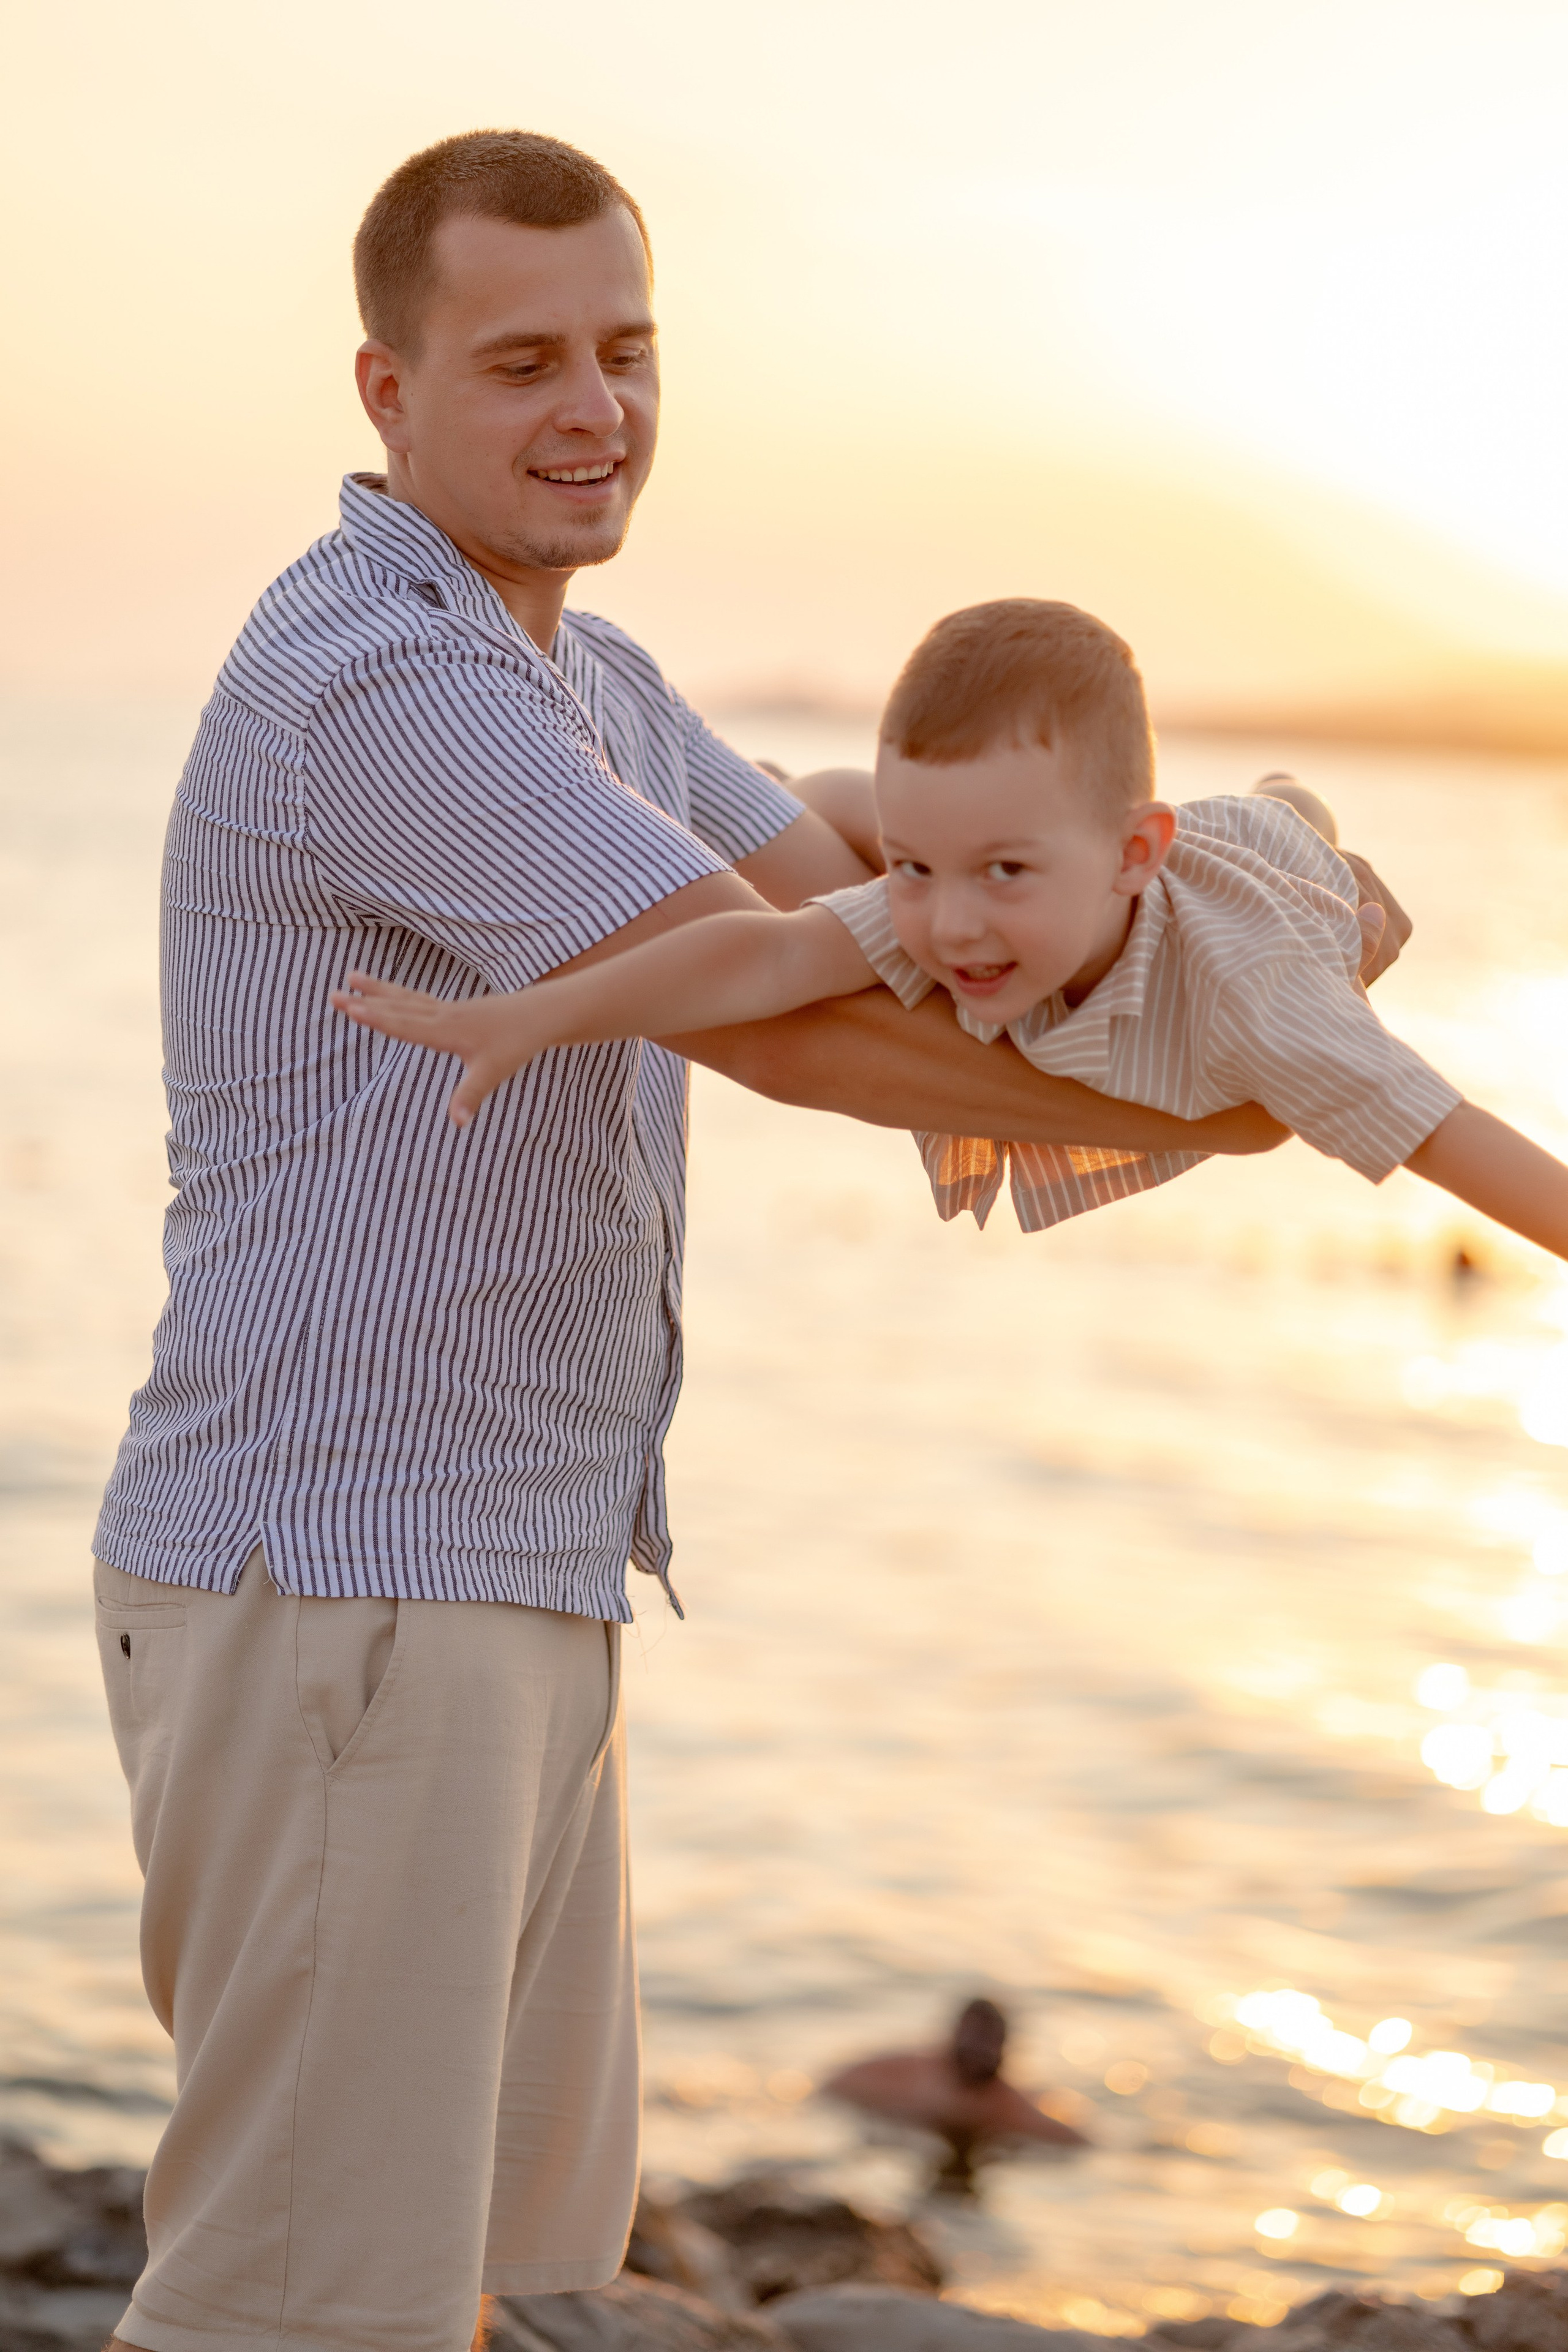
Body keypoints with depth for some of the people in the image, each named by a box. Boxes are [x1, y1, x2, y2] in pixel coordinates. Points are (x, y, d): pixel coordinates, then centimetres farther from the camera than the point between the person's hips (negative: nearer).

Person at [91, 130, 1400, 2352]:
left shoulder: (583, 686, 17)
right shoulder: (381, 689, -18)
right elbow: (778, 1017, -19)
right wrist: (1158, 1118, -5)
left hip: (492, 1587, 10)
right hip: (334, 1598, -10)